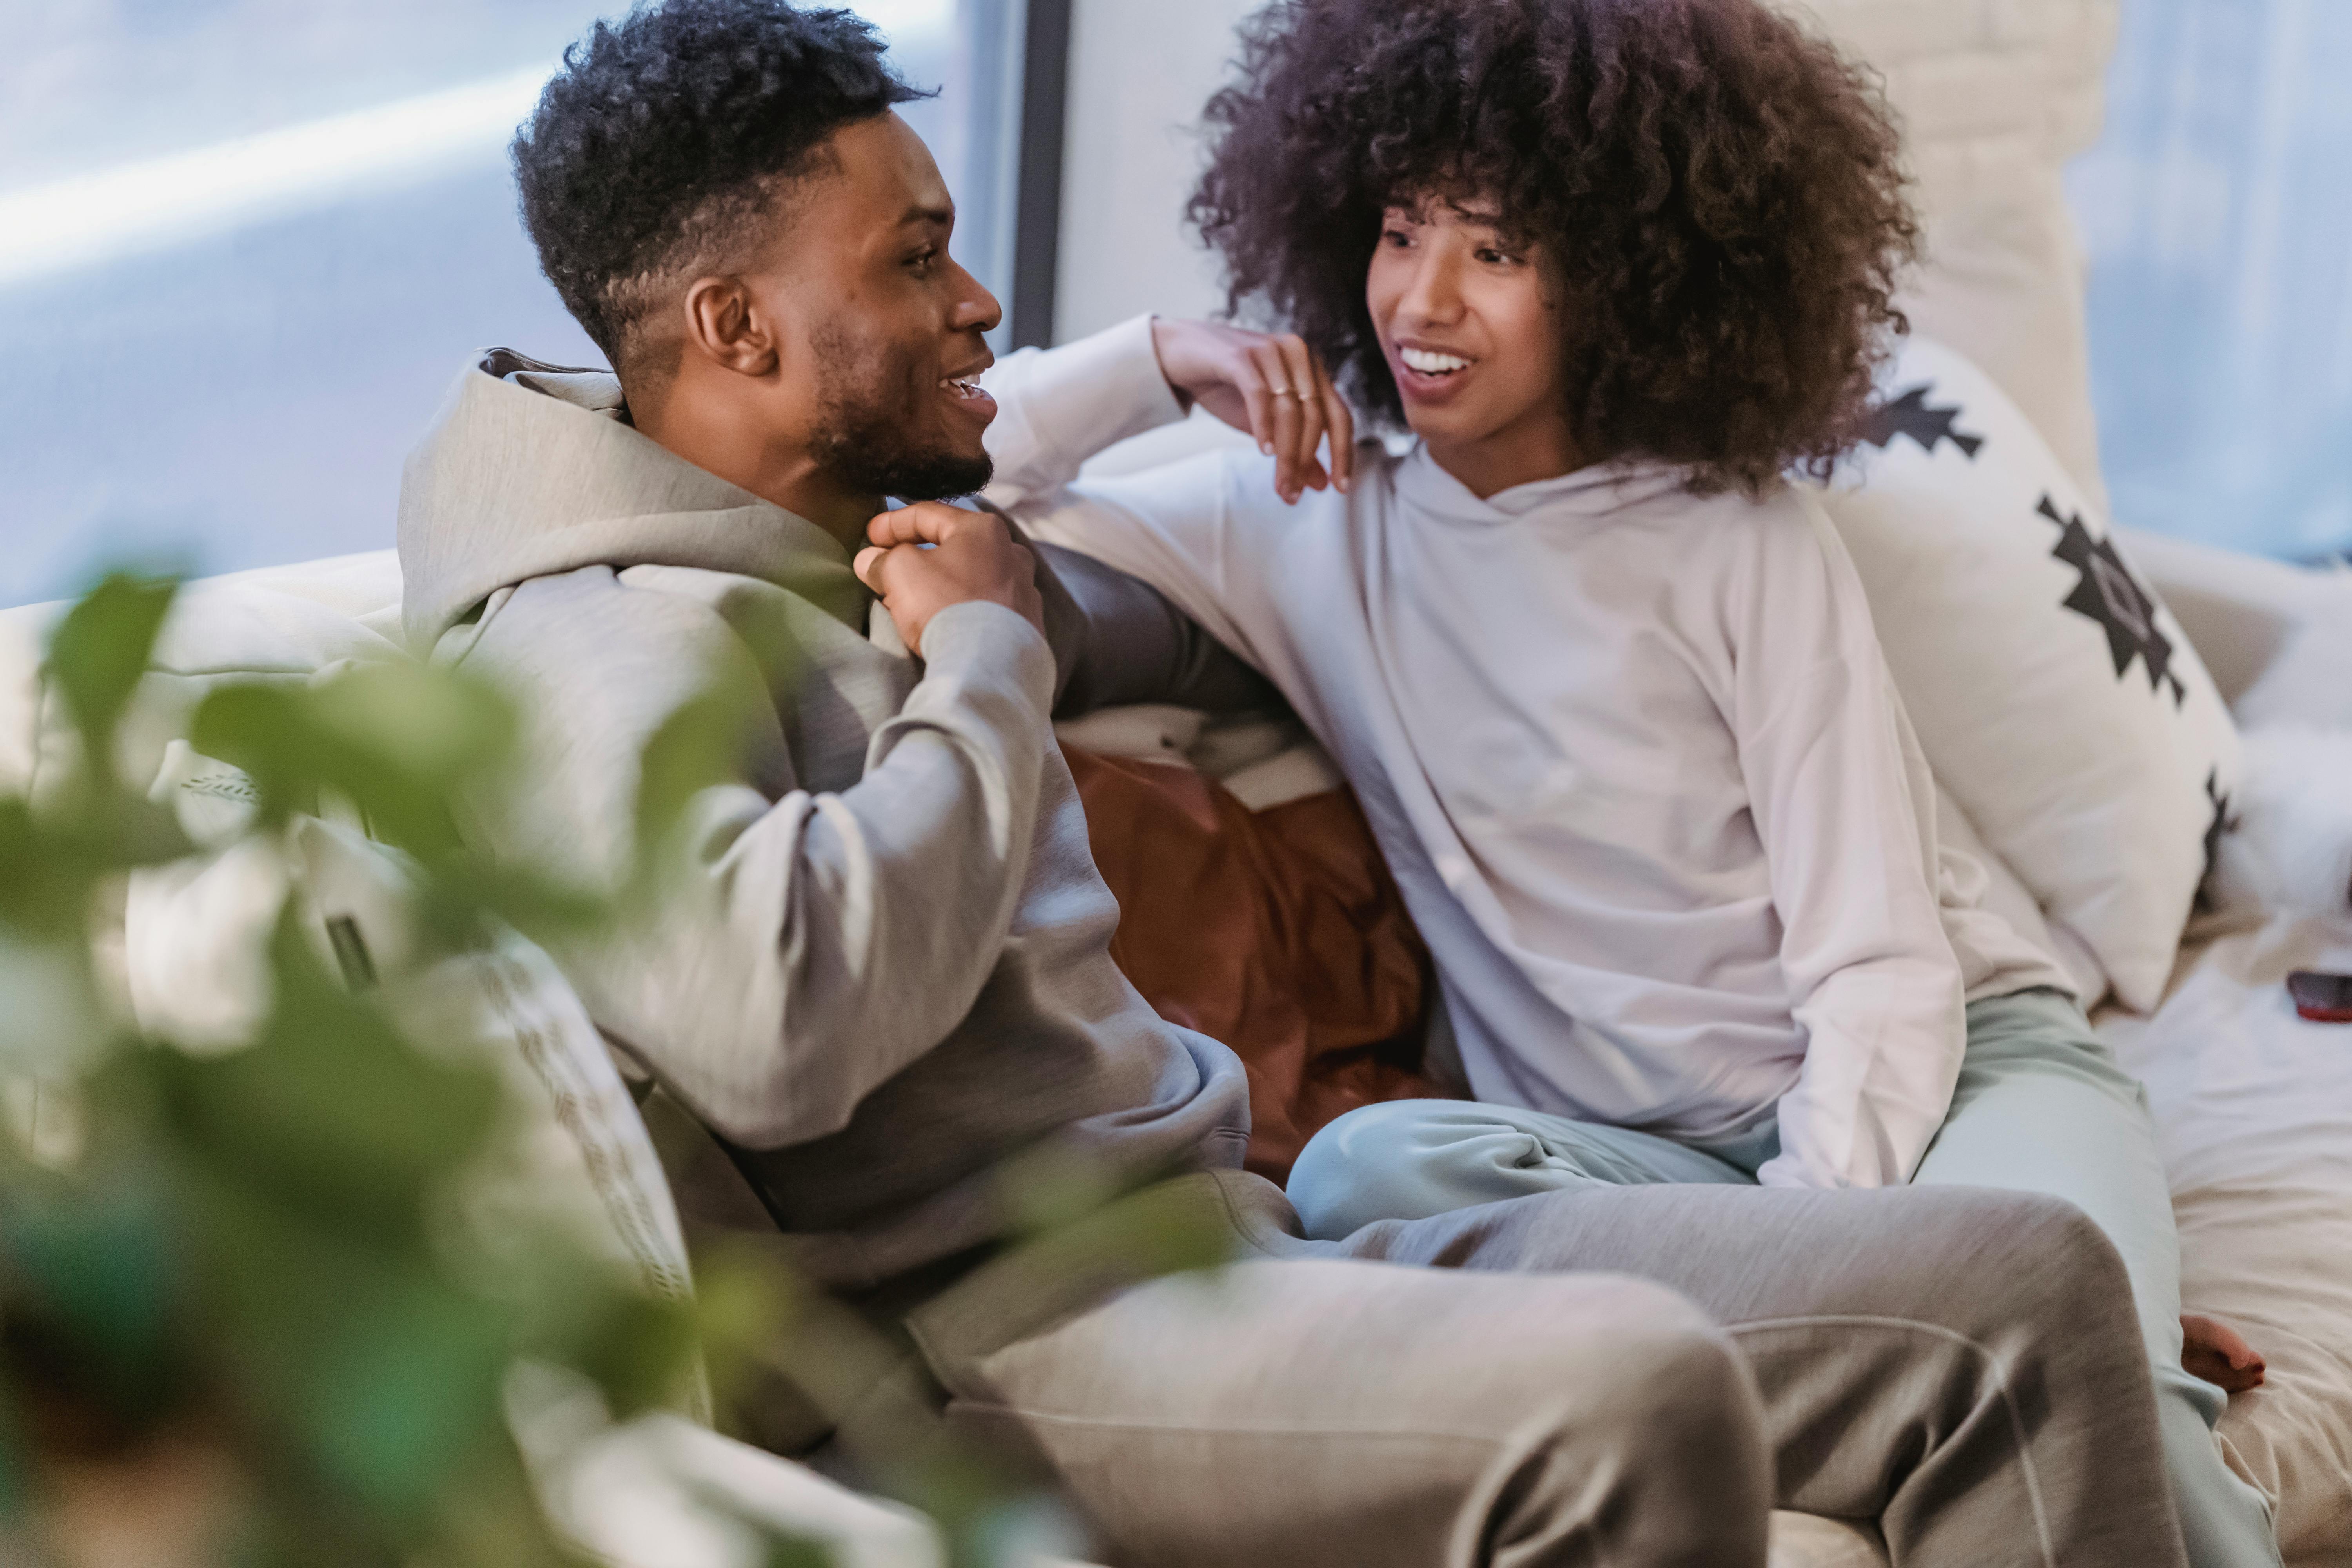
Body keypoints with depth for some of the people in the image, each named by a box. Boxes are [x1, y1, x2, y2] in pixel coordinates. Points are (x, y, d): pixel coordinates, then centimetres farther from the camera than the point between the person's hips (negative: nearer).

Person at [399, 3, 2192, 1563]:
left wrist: (1162, 361, 51)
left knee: (2026, 1284, -5)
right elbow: (777, 1024, -29)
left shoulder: (850, 541, 22)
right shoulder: (597, 651, -10)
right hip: (997, 1334, -10)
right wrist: (988, 662, -13)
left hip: (1241, 1246, 10)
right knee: (1627, 1391, -38)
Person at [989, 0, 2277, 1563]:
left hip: (1955, 1071, -3)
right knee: (1365, 1170, -33)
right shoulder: (1306, 524, 9)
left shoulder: (1741, 541, 1)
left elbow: (1881, 973, -5)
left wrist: (1812, 1230, -22)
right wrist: (1154, 363, -8)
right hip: (1641, 1158, 3)